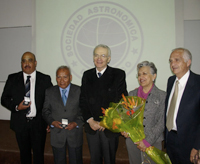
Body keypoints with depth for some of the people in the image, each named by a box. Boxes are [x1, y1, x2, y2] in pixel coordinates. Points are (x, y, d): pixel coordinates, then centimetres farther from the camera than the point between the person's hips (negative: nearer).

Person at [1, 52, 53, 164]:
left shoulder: (45, 79, -1)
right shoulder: (12, 79, 2)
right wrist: (16, 107, -15)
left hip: (38, 123, -1)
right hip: (20, 123, 1)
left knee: (39, 153, 11)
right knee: (24, 153, 17)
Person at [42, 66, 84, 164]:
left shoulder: (79, 91, -3)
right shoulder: (49, 92, 2)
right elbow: (45, 111, 4)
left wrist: (76, 123, -17)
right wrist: (52, 122, -13)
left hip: (74, 134, -1)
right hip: (56, 134, 1)